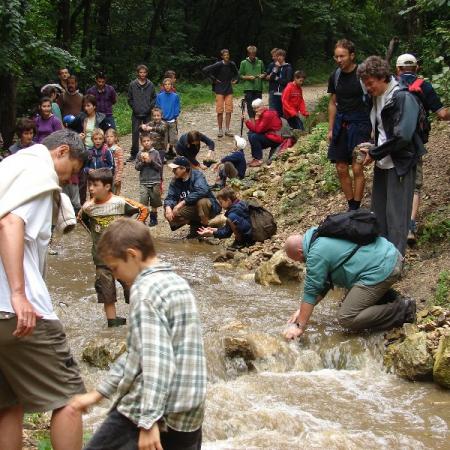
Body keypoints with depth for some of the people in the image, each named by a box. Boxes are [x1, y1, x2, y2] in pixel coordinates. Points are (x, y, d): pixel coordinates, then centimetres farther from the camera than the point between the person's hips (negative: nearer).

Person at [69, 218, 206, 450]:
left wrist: (149, 421, -24)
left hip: (151, 412, -8)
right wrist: (98, 392, 24)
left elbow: (156, 360, -22)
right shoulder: (177, 283, 15)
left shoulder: (146, 289, -12)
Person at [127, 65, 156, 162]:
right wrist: (134, 108, -5)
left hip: (147, 114, 1)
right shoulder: (132, 85, 1)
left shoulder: (150, 85, 3)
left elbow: (154, 98, 8)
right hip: (136, 114, -1)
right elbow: (130, 99, 6)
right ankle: (134, 154, 5)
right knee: (135, 133, -1)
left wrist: (150, 107, -5)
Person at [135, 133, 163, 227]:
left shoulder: (155, 153, -2)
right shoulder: (140, 154, 3)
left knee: (154, 203, 10)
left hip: (155, 182, 0)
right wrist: (142, 162, -14)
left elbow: (160, 167, -4)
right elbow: (136, 167, 2)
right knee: (143, 202, -11)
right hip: (143, 182, 0)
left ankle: (153, 218, 23)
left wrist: (151, 161, -15)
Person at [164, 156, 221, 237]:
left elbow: (202, 191, -36)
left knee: (202, 202, -39)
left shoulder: (197, 175, -19)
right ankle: (195, 226, 2)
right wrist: (168, 207, -28)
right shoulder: (175, 181, -1)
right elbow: (170, 197, -4)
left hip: (210, 207, -6)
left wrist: (182, 202, -34)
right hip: (192, 209, 6)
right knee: (168, 214, -14)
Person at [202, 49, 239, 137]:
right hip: (220, 90, -4)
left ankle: (227, 130, 9)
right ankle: (220, 130, 6)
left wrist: (235, 80, 6)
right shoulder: (218, 65, -10)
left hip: (229, 90, 4)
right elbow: (205, 70, -13)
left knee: (229, 110, 1)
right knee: (220, 111, -2)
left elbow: (236, 73, 24)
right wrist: (213, 79, -9)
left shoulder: (232, 64, 3)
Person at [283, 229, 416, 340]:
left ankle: (401, 311, -6)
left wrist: (300, 327, -1)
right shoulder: (321, 236, 21)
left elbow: (311, 292, -7)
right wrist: (303, 309, 27)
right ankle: (393, 301, 15)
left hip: (382, 271, -10)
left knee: (346, 318, -8)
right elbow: (323, 283, 27)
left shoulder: (317, 254, -9)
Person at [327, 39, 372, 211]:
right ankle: (351, 207, 19)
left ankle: (355, 209, 2)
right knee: (341, 169, 6)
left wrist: (374, 127, -10)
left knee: (357, 169, -8)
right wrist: (330, 129, 13)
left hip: (359, 124, -6)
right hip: (341, 124, 6)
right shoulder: (335, 76, 7)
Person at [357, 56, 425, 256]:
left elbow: (402, 136, -24)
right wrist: (372, 149, 3)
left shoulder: (403, 98, -17)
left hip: (400, 164, -8)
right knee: (378, 210, 14)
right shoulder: (377, 98, 9)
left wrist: (374, 153, -16)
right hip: (383, 162, 8)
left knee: (396, 214, -4)